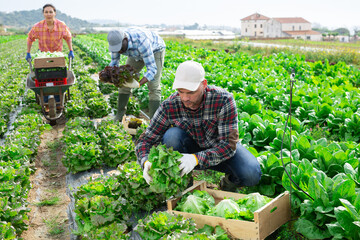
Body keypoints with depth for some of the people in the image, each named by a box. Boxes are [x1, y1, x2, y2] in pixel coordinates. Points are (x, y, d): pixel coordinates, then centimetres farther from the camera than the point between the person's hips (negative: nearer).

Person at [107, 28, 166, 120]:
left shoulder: (141, 42, -45)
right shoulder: (116, 41, -25)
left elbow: (152, 69, -44)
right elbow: (114, 64, -11)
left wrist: (138, 84, -58)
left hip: (155, 50, -6)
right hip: (137, 53, 6)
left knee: (153, 86, -18)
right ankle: (119, 116, 13)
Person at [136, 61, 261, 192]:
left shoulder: (224, 100, -29)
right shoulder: (169, 106, -23)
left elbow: (229, 144, -31)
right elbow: (145, 140, -17)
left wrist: (197, 158, -46)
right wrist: (146, 162, -40)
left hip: (221, 148, -1)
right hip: (193, 146, 1)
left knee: (252, 175, -28)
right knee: (171, 135, -30)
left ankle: (232, 181, 7)